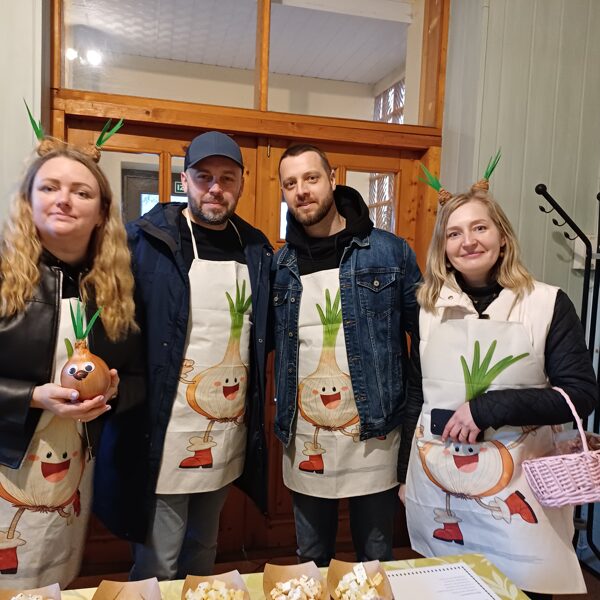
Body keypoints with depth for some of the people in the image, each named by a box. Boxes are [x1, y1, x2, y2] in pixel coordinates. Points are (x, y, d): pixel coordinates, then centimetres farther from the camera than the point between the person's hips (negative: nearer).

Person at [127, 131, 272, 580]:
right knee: (158, 566, 9)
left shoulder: (256, 249, 6)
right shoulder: (146, 241, -9)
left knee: (204, 553, 24)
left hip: (231, 437, 5)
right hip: (166, 436, -4)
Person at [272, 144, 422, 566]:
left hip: (374, 434, -2)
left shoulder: (390, 252, -7)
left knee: (376, 559, 18)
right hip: (304, 439, 3)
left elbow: (425, 336, -4)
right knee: (311, 560, 22)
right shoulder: (280, 265, 2)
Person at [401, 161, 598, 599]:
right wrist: (407, 471, 11)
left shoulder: (547, 303, -6)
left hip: (517, 486, -2)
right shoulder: (427, 305, 2)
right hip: (437, 486, 3)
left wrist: (492, 406, -20)